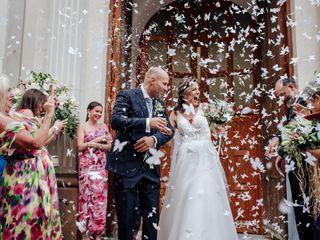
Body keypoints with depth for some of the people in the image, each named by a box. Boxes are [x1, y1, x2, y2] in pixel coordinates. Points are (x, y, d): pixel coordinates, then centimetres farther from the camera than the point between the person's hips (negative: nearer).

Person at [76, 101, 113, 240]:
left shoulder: (104, 127, 13)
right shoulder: (82, 127, 3)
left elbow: (110, 146, 7)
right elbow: (80, 146, -8)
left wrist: (96, 145, -9)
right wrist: (98, 139, -7)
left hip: (101, 167, 3)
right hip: (87, 166, -3)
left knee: (100, 197, 2)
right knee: (87, 196, -1)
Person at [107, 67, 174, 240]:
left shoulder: (160, 104, 14)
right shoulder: (127, 96, -4)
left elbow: (168, 130, 11)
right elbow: (116, 120, -18)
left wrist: (154, 139, -11)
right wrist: (148, 123, -27)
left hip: (151, 166, 6)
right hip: (128, 165, -5)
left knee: (152, 215, 10)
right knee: (127, 215, 2)